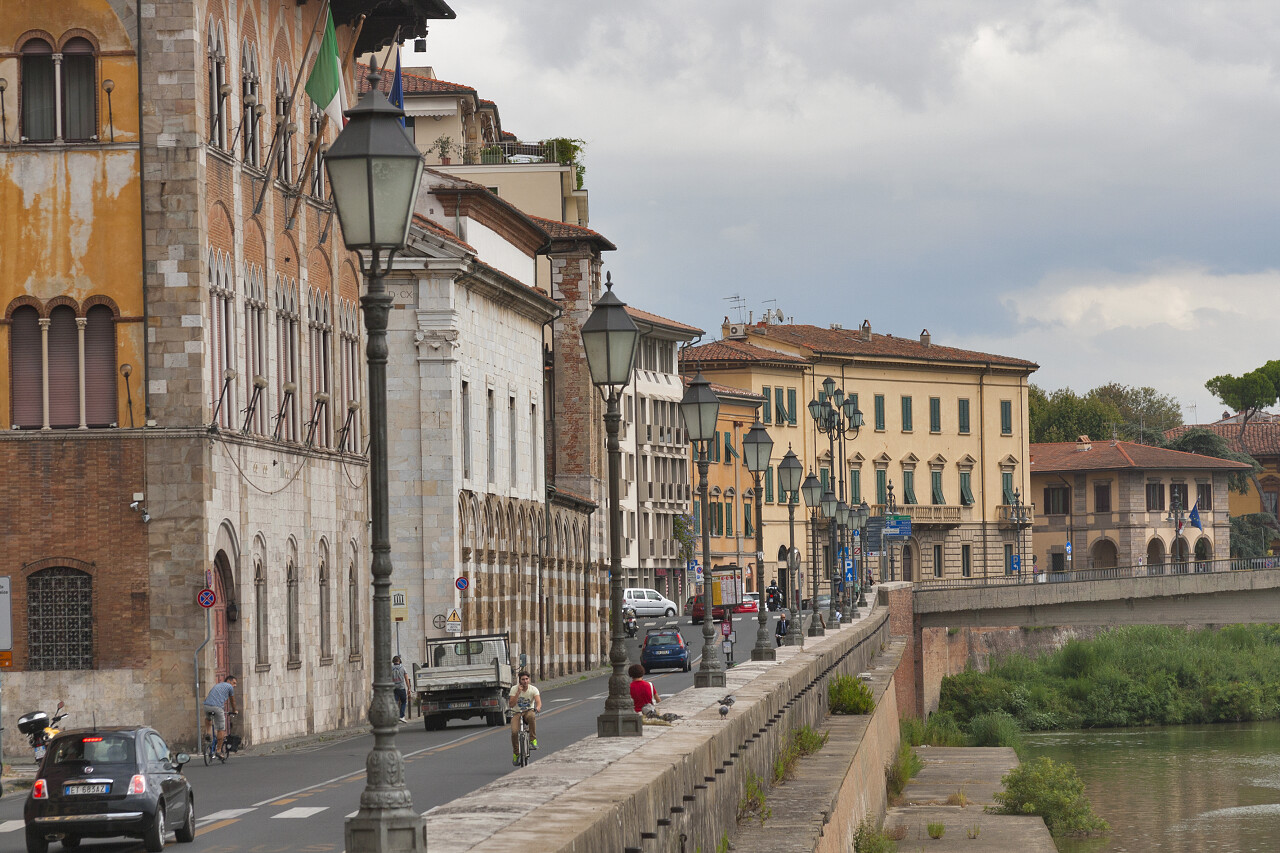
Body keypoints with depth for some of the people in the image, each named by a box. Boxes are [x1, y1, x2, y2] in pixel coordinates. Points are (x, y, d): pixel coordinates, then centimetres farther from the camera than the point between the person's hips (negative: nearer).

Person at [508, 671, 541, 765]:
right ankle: (516, 753, -1)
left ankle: (533, 740, -26)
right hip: (517, 713, 1)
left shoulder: (533, 689, -7)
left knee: (532, 716, -39)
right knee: (514, 732, -24)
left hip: (529, 711, -1)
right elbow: (511, 704, -15)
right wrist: (518, 692, -22)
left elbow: (538, 702, -21)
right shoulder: (514, 689, -6)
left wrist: (538, 708, -45)